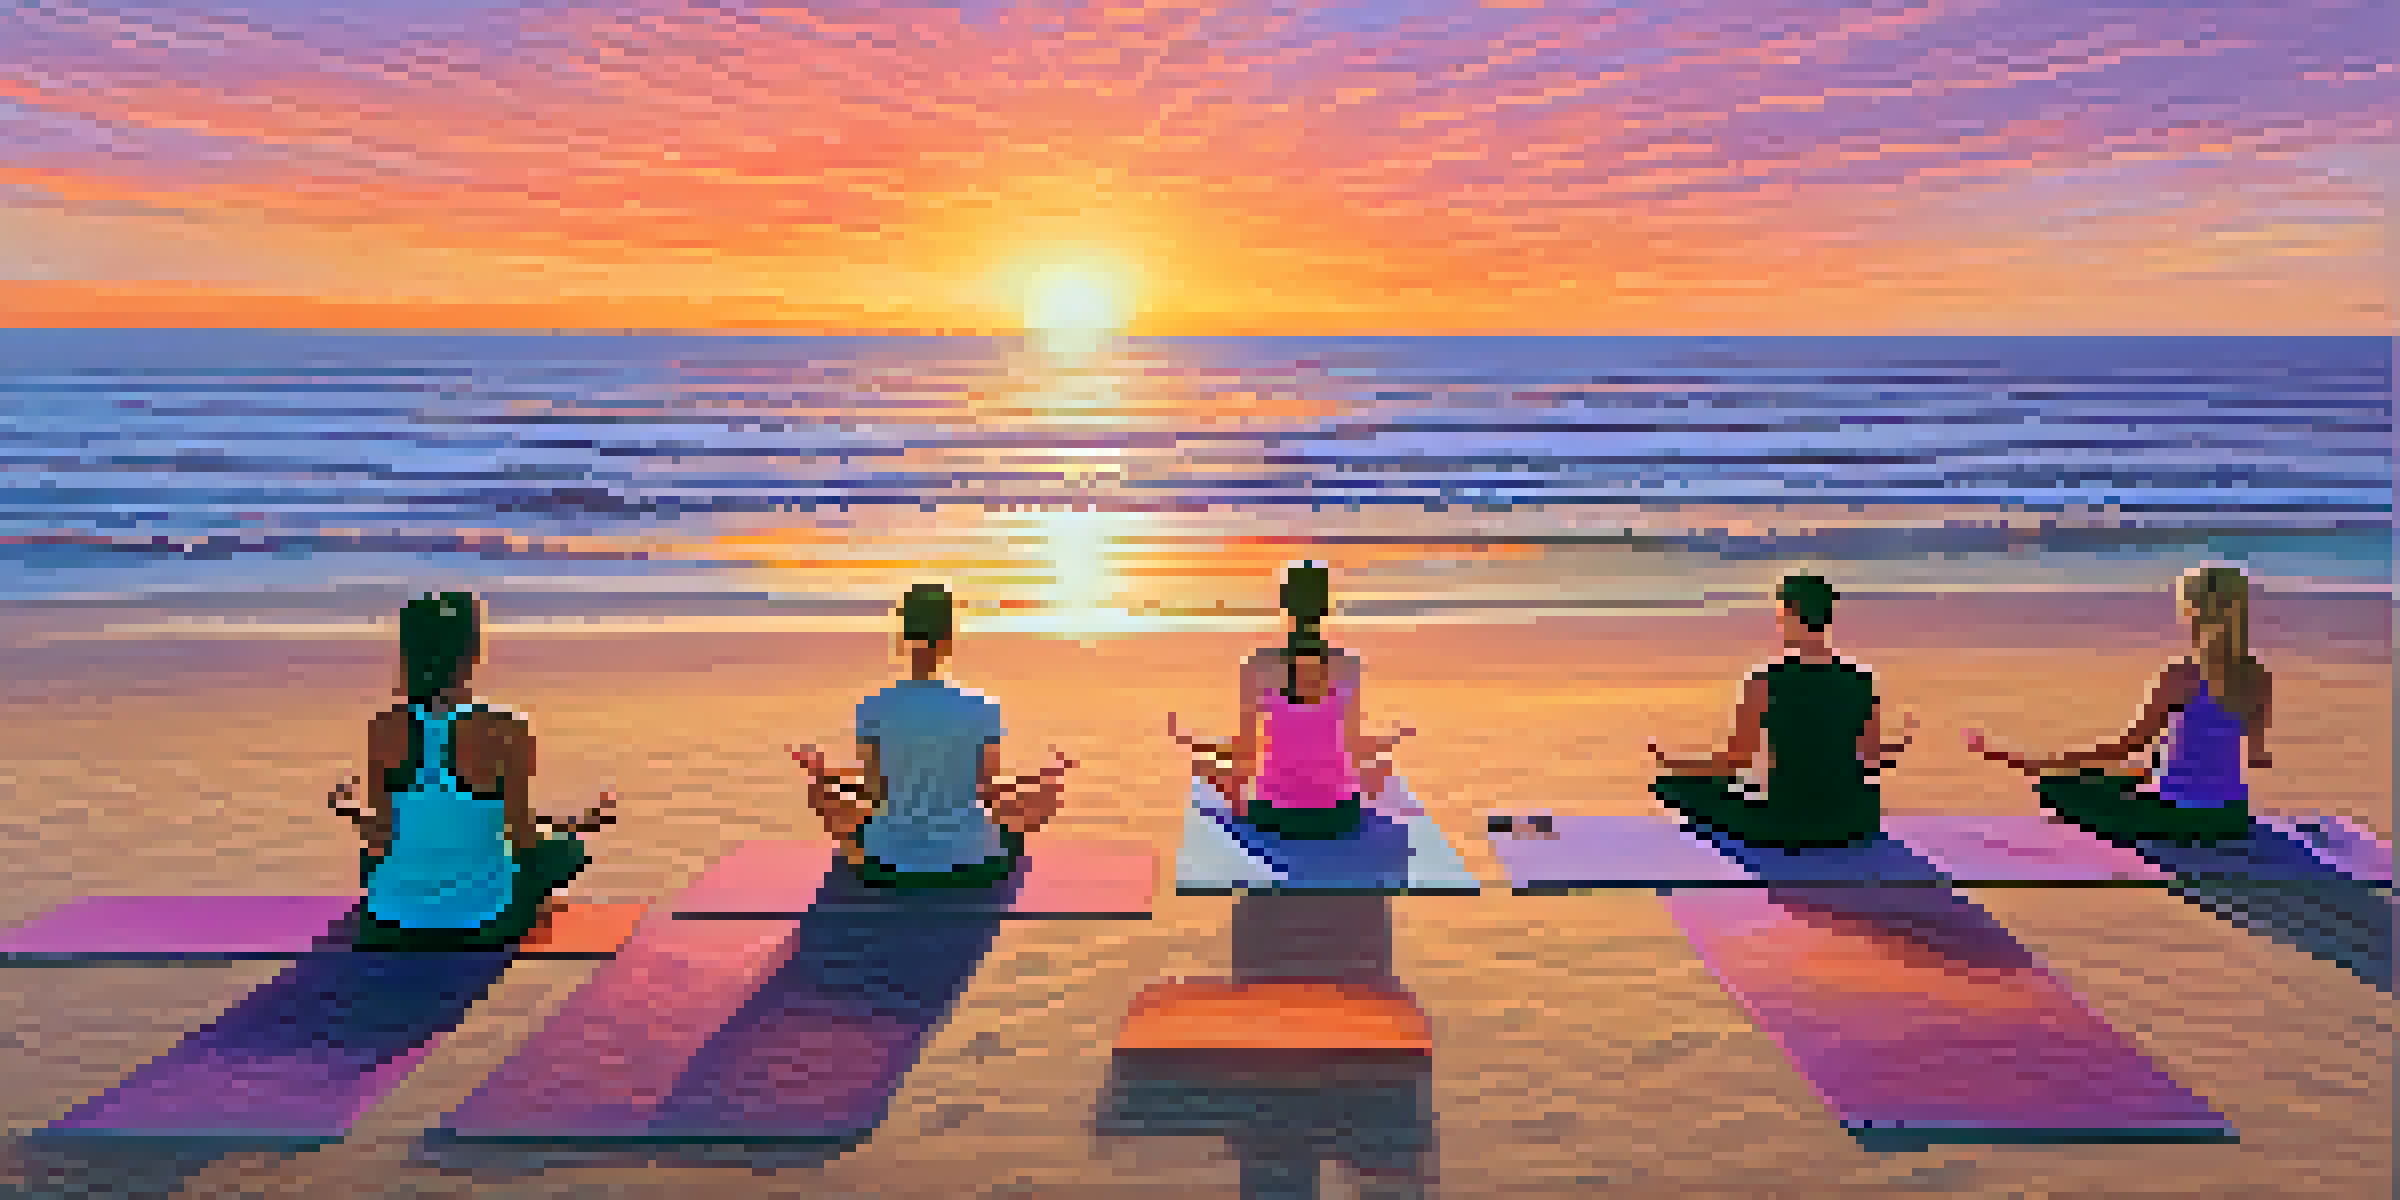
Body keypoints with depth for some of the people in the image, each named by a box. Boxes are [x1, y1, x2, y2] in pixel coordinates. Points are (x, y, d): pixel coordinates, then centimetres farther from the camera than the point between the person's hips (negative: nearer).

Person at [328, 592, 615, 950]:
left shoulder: (383, 730, -11)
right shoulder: (504, 733, -19)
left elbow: (379, 838, -4)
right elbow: (523, 839, -13)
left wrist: (351, 808, 19)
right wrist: (586, 823, 6)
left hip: (393, 924, 3)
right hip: (479, 922, -3)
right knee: (566, 849, 25)